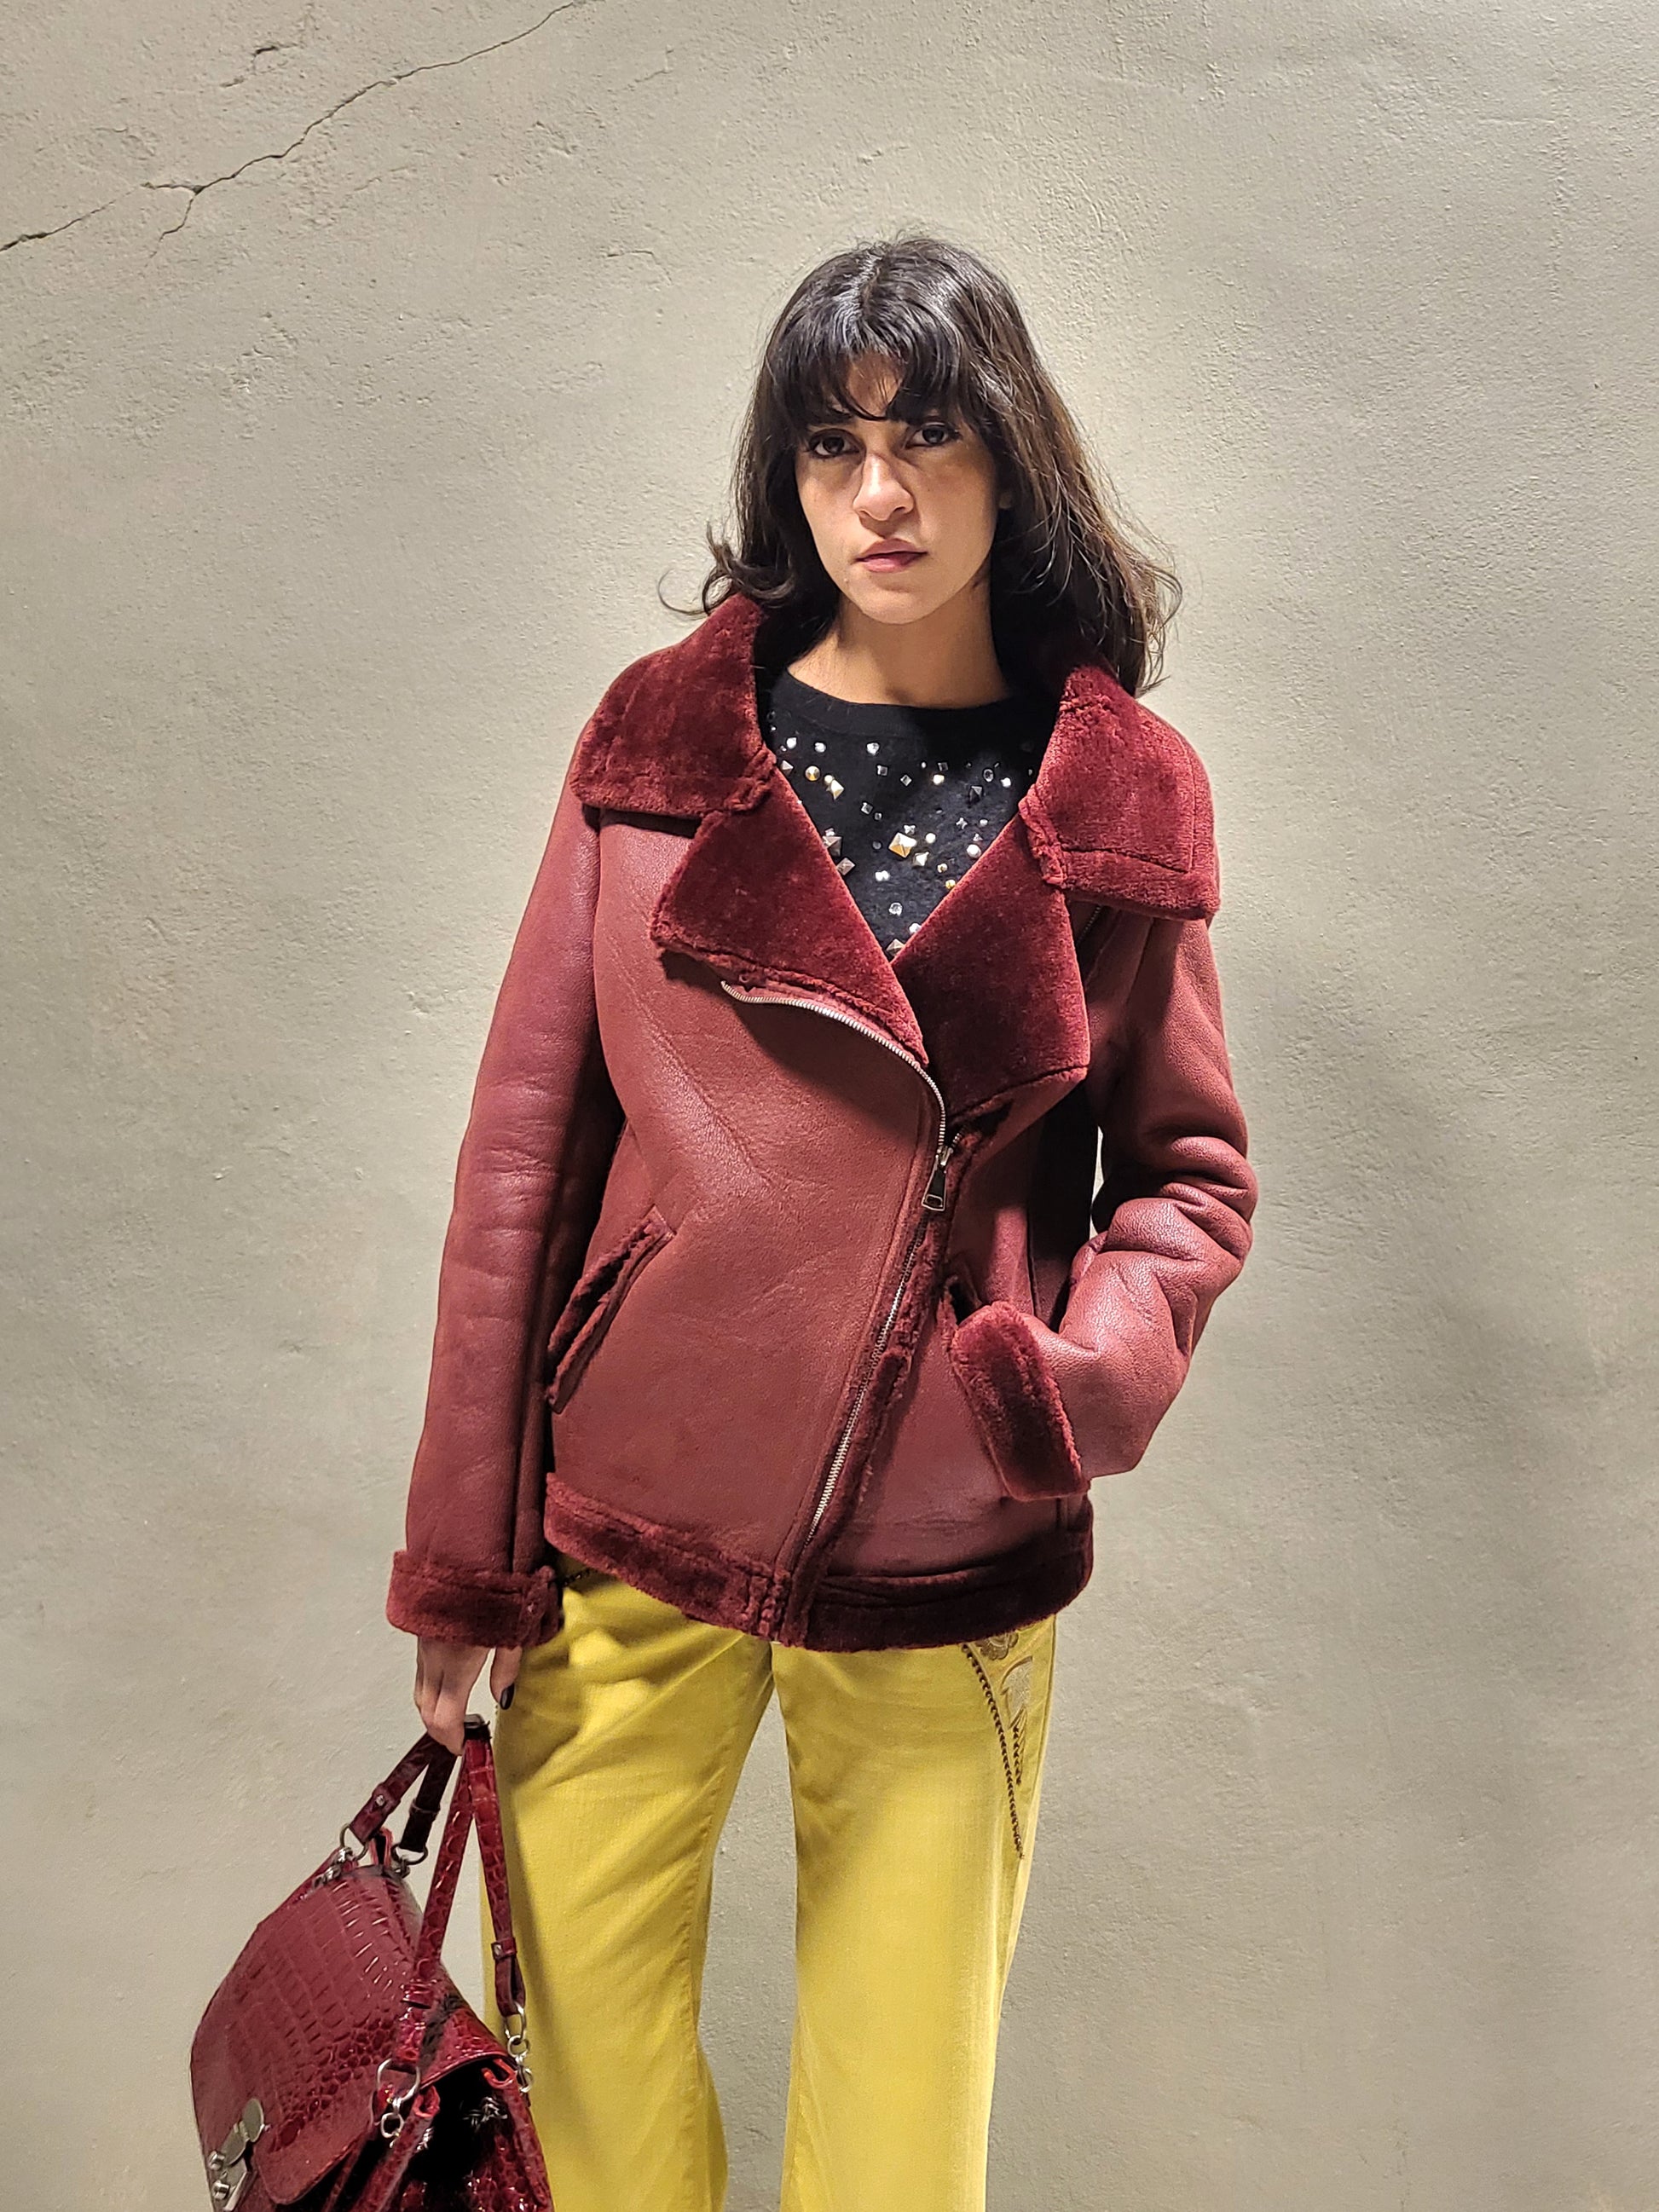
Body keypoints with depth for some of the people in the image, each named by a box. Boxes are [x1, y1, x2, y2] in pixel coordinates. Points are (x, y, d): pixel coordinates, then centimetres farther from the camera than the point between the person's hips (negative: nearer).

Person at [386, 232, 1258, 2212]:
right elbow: (522, 1146, 0)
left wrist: (1084, 1374, -13)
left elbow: (1192, 1169, 8)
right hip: (625, 1530, 1)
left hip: (946, 1573, 0)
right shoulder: (660, 740, 1)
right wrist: (465, 1553, 0)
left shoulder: (1124, 804, 1)